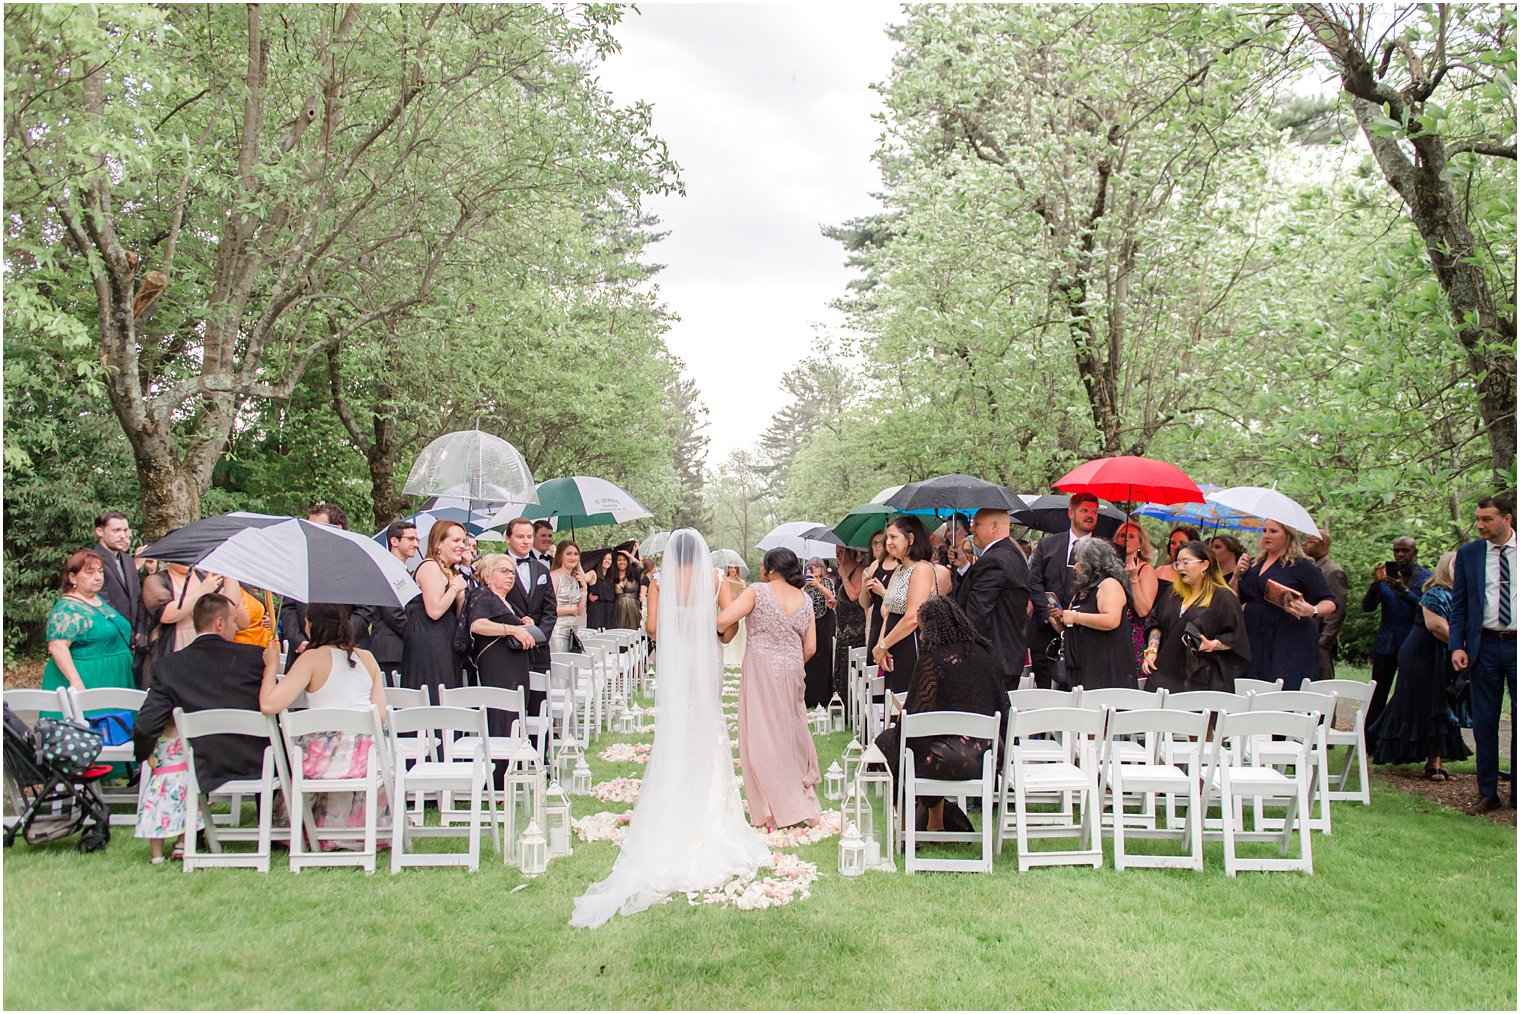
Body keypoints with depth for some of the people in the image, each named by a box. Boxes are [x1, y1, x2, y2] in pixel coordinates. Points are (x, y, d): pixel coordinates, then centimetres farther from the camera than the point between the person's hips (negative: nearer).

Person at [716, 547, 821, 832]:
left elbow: (722, 621, -19)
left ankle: (777, 810, 6)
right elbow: (810, 647, 5)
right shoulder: (804, 599, 6)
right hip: (793, 671, 5)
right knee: (791, 733, 16)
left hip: (761, 670, -5)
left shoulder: (758, 591, -9)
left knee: (763, 736, 3)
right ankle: (802, 801, 24)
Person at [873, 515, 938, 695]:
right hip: (894, 653, 9)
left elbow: (913, 618, -19)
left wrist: (882, 646, -12)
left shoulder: (922, 569, -12)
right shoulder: (899, 570, 17)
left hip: (913, 651, -9)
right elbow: (888, 612, 13)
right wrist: (881, 644, -3)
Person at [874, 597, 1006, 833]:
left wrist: (897, 728, 9)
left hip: (951, 761, -7)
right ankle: (936, 824, 33)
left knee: (888, 740, 16)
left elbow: (917, 712, -10)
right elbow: (1003, 707, 14)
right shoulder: (985, 655, 7)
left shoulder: (933, 659, -11)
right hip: (987, 757, 7)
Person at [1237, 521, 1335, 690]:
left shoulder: (1301, 565, -1)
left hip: (1290, 646, -5)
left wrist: (1312, 611, -23)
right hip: (1254, 643, 5)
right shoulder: (1253, 565, 15)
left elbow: (1330, 602, -2)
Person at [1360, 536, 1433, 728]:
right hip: (1386, 643, 2)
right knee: (1377, 695, 3)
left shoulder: (1426, 577, 1)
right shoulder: (1386, 574, 9)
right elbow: (1367, 607, 1)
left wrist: (1405, 591, -24)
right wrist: (1376, 583, -15)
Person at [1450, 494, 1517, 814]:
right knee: (1484, 723, 5)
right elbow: (1459, 605, 6)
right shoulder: (1468, 554, 5)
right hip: (1485, 646, 1)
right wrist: (1457, 646, -5)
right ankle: (1487, 793, 14)